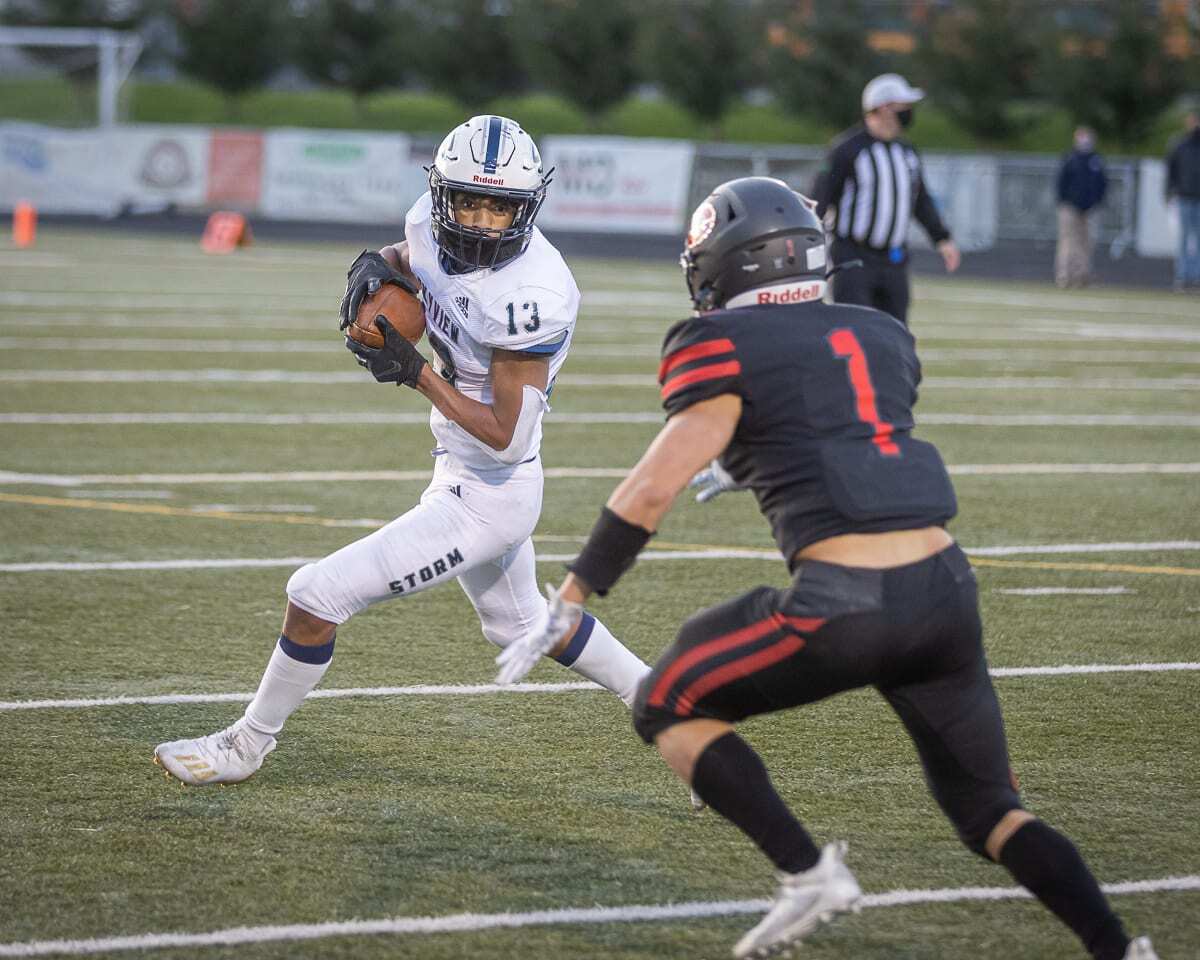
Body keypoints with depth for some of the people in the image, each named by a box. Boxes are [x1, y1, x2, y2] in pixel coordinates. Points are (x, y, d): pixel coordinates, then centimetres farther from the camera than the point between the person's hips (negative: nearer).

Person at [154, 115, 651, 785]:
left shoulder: (530, 296, -29)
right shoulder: (436, 228, -8)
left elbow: (506, 437, -26)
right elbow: (405, 259, 18)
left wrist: (415, 373, -24)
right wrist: (375, 268, -6)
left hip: (485, 498, -10)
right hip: (465, 479, 10)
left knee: (318, 595, -6)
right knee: (517, 620, 32)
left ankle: (248, 746, 13)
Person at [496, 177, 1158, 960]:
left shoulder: (727, 347, 1)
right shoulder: (881, 337, 20)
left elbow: (653, 490, -7)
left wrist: (565, 608, -3)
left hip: (847, 604, -6)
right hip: (947, 587, 6)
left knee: (670, 708, 15)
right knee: (990, 808, 20)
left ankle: (807, 872, 2)